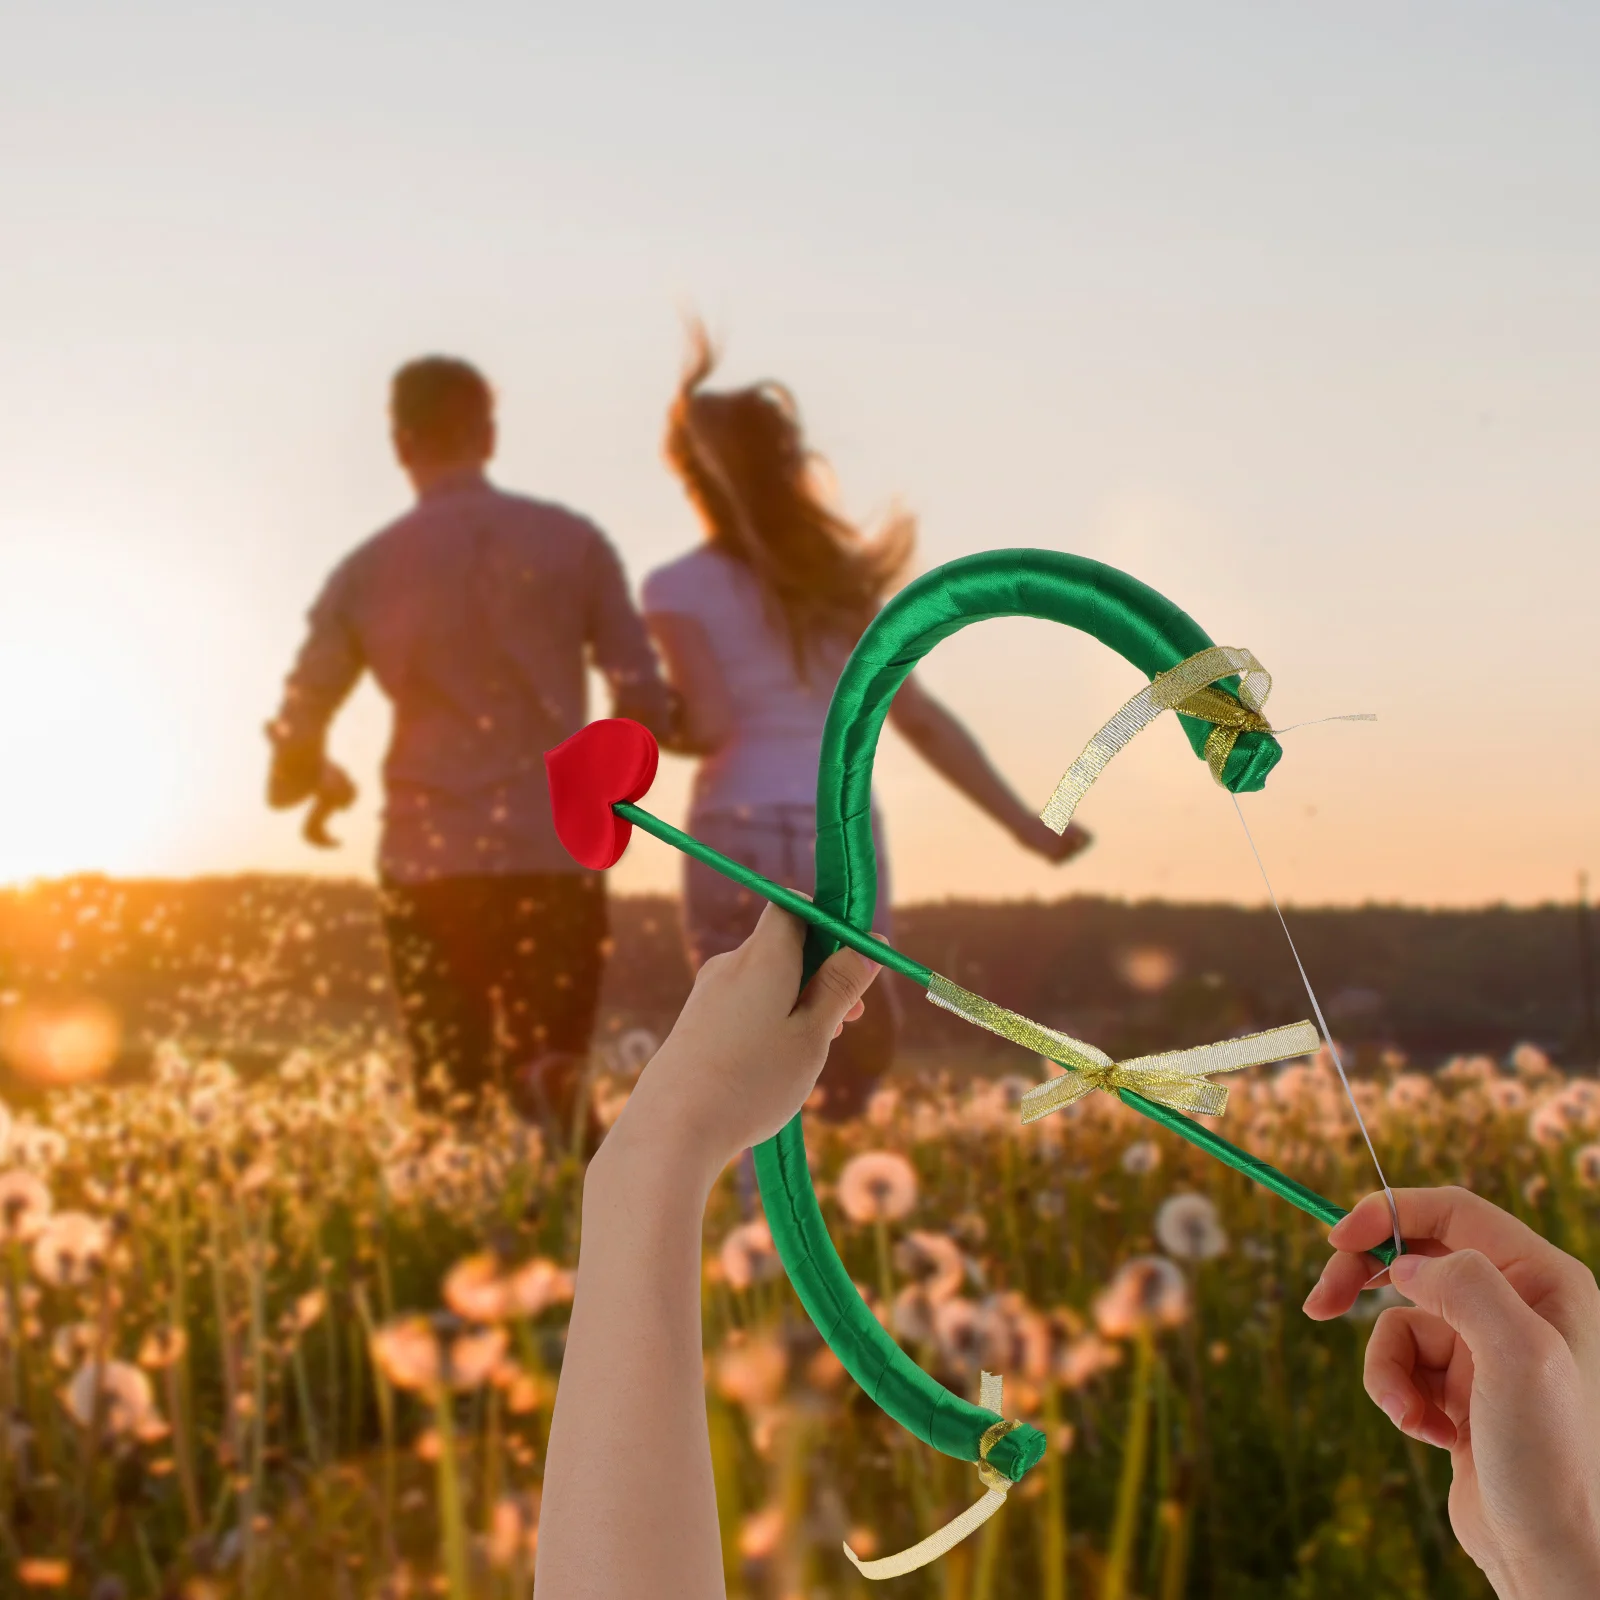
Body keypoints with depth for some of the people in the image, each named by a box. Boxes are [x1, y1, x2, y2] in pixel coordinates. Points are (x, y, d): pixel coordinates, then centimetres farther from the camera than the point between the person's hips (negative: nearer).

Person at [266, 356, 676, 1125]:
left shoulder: (366, 572, 5)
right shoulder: (571, 542, 2)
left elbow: (295, 739, 7)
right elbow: (647, 704, 1)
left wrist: (324, 784, 30)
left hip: (428, 867, 1)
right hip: (556, 859, -1)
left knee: (450, 1100, 10)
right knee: (552, 1092, 5)